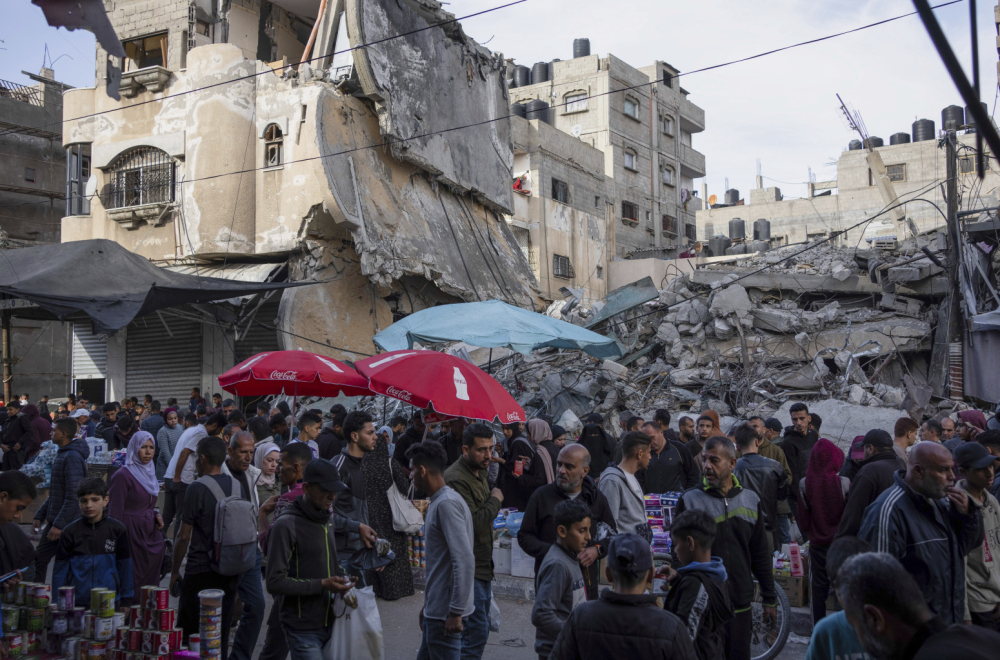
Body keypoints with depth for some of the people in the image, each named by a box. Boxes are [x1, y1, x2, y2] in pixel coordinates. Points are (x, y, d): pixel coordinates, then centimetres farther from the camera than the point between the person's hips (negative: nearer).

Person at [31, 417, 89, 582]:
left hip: (66, 524, -10)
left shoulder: (72, 457, -18)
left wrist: (59, 524, -24)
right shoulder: (61, 455, 13)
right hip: (55, 521, 10)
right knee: (40, 560, 14)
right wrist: (40, 515, 17)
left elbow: (73, 496, -23)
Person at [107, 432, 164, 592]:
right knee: (134, 583, -4)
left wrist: (155, 515, 5)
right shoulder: (122, 476, -12)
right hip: (133, 535, -7)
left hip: (151, 534, 7)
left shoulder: (150, 472, 13)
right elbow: (115, 513, -12)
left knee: (151, 581, 9)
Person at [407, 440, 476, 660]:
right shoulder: (438, 502, 14)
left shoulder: (447, 504, -18)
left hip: (446, 614, -10)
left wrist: (455, 612, -23)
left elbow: (465, 561, -25)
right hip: (436, 610, 10)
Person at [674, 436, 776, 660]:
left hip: (740, 608, 3)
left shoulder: (750, 500, 6)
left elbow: (760, 555, 12)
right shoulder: (690, 500, -5)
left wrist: (769, 599, 12)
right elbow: (679, 555, -2)